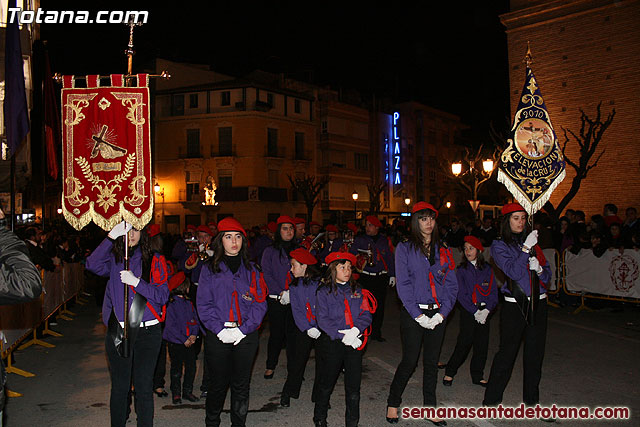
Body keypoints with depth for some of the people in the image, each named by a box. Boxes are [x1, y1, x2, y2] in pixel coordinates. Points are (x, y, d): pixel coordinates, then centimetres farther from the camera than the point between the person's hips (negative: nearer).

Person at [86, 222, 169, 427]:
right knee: (119, 387, 11)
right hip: (118, 331, 1)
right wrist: (111, 236, -23)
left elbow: (162, 296, -5)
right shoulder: (114, 259, 6)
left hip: (147, 331, -1)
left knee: (144, 387, 4)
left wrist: (136, 281, -18)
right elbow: (93, 265, -16)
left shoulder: (154, 260, 2)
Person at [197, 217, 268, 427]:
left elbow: (260, 303, 1)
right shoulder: (210, 269, 4)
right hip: (218, 336, -1)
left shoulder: (251, 270, 7)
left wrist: (243, 329, -11)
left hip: (246, 336, 1)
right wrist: (220, 330, -14)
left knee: (241, 384, 9)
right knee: (218, 382, 8)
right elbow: (203, 304, -2)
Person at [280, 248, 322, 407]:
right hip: (304, 329, 2)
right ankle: (287, 393, 20)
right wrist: (308, 329, -15)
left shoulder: (320, 282, -7)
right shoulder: (294, 286, 4)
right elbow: (296, 310, -2)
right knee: (299, 360, 5)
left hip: (322, 329, -2)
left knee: (322, 362, 5)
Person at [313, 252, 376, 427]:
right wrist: (342, 336, -18)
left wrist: (356, 329, -15)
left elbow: (366, 314, 4)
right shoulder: (324, 292, -1)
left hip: (355, 343, 3)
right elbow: (323, 320, -8)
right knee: (327, 383, 10)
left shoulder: (357, 291, 11)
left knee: (354, 386, 4)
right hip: (332, 342, -3)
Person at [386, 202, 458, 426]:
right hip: (413, 313, -4)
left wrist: (442, 314, -6)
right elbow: (403, 285, -8)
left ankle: (430, 408, 25)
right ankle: (393, 403, 21)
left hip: (437, 314, 4)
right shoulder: (404, 249, -2)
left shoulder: (443, 250, 9)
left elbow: (451, 285, 6)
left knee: (432, 362, 11)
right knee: (409, 361, 0)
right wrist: (418, 315, -13)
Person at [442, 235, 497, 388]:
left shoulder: (487, 269, 7)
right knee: (464, 343, -6)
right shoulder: (462, 270, 0)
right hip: (468, 312, -3)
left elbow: (493, 292, 4)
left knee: (482, 344, 5)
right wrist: (475, 311, -12)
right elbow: (462, 295, -4)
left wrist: (486, 310, -10)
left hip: (485, 312, 3)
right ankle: (449, 372, 9)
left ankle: (477, 376, 19)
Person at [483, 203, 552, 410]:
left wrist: (539, 269, -9)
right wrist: (526, 249, -19)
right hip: (514, 305, -5)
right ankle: (491, 400, 9)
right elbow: (513, 272, -15)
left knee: (535, 353, 11)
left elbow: (547, 274, 12)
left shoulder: (531, 241, 12)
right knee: (507, 352, -3)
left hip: (538, 302, 5)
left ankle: (531, 399, 26)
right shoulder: (499, 246, -1)